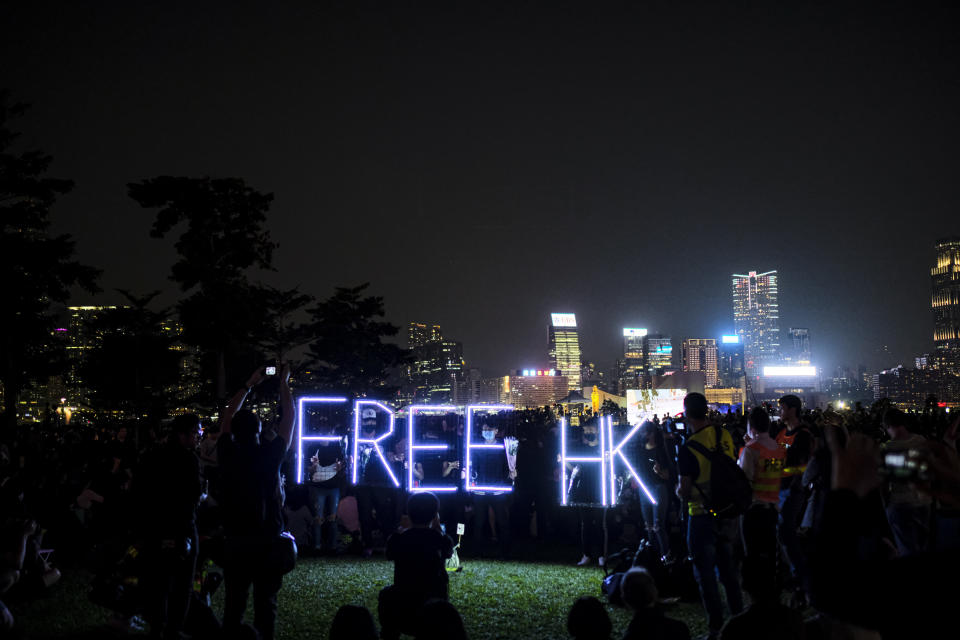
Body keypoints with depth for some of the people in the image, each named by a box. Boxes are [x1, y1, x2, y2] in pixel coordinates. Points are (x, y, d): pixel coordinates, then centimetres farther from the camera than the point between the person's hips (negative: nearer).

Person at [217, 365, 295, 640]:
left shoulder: (227, 454, -4)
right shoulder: (268, 455, -12)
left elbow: (227, 417, 11)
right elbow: (289, 419, -1)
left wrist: (249, 384, 16)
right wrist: (284, 383, 9)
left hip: (235, 540, 3)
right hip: (266, 540, -3)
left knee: (233, 603, 9)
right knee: (265, 603, 4)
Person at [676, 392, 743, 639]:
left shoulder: (689, 448, -22)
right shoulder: (725, 436, -4)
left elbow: (684, 492, -18)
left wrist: (678, 490, 4)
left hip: (703, 516, -6)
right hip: (729, 512, 6)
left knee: (705, 573, 6)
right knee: (728, 567, 21)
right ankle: (738, 617, 30)